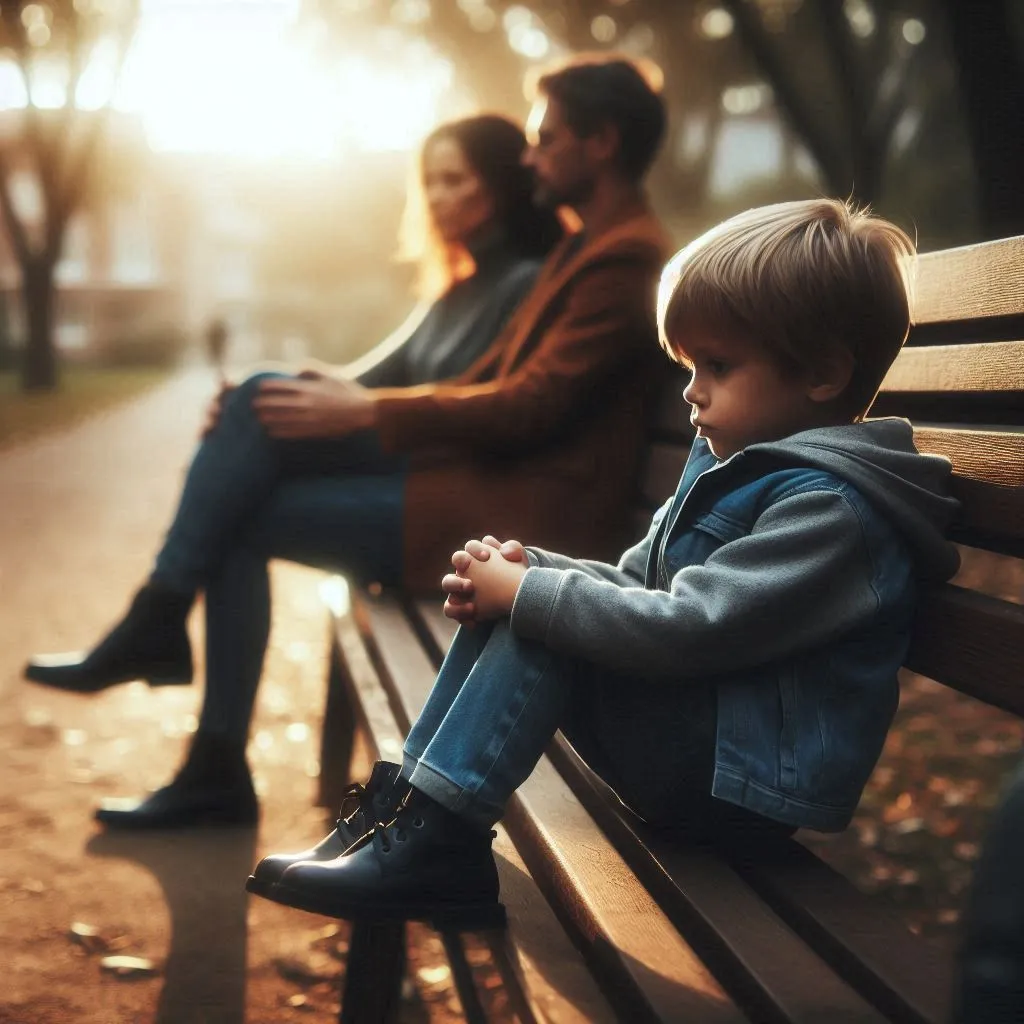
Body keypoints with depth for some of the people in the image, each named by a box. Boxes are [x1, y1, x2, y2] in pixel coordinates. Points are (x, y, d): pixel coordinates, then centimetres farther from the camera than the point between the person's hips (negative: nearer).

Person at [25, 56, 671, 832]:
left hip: (519, 511, -10)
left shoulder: (626, 258, -12)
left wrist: (367, 411, -16)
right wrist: (359, 404, 5)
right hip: (483, 464, 10)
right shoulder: (586, 245, 20)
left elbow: (528, 407, -19)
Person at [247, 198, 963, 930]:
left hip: (747, 787, -10)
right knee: (504, 609, 3)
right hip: (696, 741, 10)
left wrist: (527, 593, -19)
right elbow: (638, 586, 15)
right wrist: (525, 569, -3)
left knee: (538, 628, -21)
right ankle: (410, 808, -1)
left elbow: (688, 628, -27)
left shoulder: (830, 507, -19)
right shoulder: (730, 463, 13)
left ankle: (435, 847, -18)